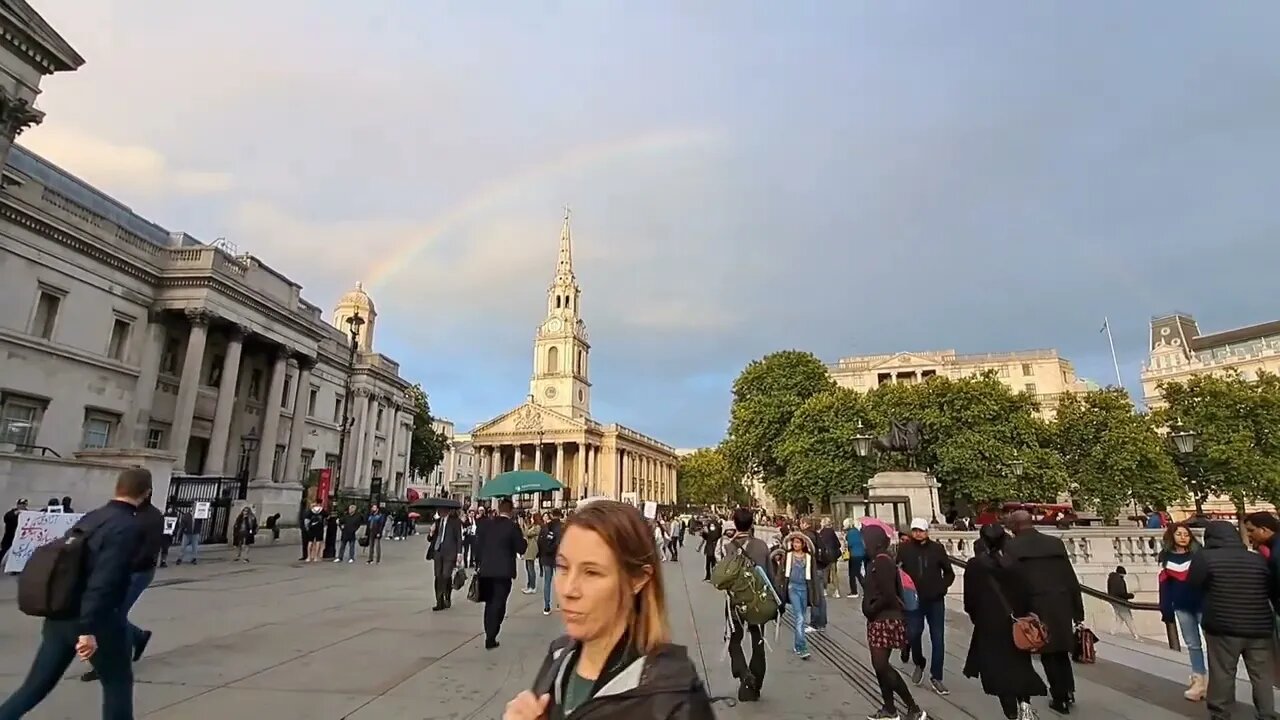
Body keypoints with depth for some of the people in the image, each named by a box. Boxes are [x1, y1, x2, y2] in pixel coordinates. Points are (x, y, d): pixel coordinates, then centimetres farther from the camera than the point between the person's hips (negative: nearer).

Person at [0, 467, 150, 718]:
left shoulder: (90, 518, 8)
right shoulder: (129, 527, -19)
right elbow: (104, 581, -26)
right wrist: (88, 629, -24)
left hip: (60, 617, 7)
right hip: (97, 620, -7)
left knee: (35, 686, 17)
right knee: (118, 682, 11)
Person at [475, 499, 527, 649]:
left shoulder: (484, 523, 1)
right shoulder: (512, 526, -11)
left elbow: (478, 545, 4)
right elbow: (521, 548, -8)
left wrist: (481, 562, 14)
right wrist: (524, 540, 11)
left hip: (486, 570, 4)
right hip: (503, 570, -4)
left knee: (490, 603, 18)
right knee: (498, 604, 4)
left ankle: (489, 635, 24)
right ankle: (491, 638, 1)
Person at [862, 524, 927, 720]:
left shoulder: (882, 562, -21)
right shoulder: (879, 561, 9)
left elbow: (888, 595, -24)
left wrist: (870, 609, -14)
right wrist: (871, 609, 8)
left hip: (885, 620, -10)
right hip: (881, 620, 10)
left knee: (882, 666, -5)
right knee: (880, 666, 14)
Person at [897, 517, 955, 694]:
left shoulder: (937, 548, -4)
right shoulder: (904, 549, -6)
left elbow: (949, 573, 5)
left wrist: (941, 588, -8)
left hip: (935, 601, 1)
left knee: (938, 640, 6)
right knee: (913, 634, 0)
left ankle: (936, 677, 19)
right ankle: (919, 664, 30)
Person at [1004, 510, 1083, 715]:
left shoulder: (1011, 547, -8)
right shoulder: (1055, 543, 5)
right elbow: (1072, 579, 6)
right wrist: (1078, 610, 13)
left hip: (1037, 607, -4)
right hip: (1062, 606, 4)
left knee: (1048, 652, 10)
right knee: (1061, 650, 23)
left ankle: (1060, 697, 17)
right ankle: (1068, 691, 28)